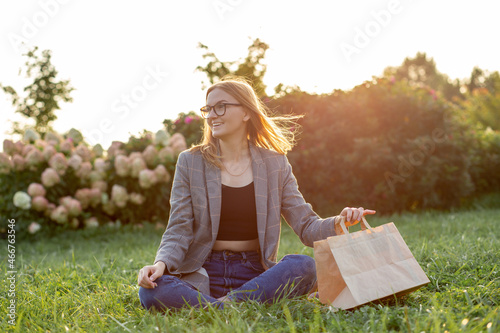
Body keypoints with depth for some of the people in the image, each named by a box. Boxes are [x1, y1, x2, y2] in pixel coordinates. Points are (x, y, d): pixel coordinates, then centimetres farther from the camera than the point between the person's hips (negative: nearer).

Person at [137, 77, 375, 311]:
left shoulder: (275, 164, 6)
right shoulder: (190, 162, 4)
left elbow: (305, 225, 1)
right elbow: (179, 230, -1)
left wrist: (338, 223, -20)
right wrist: (161, 263, -21)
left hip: (255, 274, 1)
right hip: (204, 273, 0)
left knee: (305, 266, -30)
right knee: (151, 291, -31)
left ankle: (225, 305, -22)